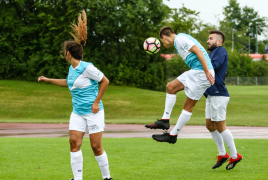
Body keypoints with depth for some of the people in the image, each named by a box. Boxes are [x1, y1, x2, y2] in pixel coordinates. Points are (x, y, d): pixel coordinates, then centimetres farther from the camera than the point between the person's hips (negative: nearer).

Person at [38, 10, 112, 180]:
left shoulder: (87, 68, -17)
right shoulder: (72, 68, 8)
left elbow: (105, 81, -12)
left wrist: (96, 102, -12)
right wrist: (48, 80, 33)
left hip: (93, 112, -7)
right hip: (78, 112, 7)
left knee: (96, 146, -5)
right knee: (74, 142, -5)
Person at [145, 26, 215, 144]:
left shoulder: (179, 38, -9)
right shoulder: (182, 38, 21)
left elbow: (198, 51, -19)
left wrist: (207, 72, -22)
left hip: (201, 73, -10)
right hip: (195, 72, 10)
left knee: (188, 106, -2)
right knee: (171, 87, 13)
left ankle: (173, 135, 3)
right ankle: (164, 121, 13)